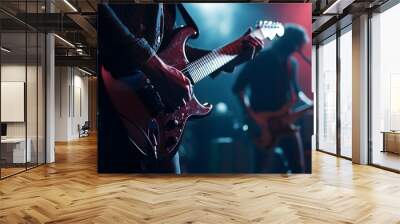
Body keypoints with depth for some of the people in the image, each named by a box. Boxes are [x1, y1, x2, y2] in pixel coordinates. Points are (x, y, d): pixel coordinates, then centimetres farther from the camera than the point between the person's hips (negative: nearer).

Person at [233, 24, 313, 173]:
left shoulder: (292, 63, 10)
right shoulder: (260, 60, -10)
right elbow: (238, 88, -11)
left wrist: (311, 104, 6)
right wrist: (251, 115, -19)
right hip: (263, 124, -6)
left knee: (298, 167, 10)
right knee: (262, 170, -2)